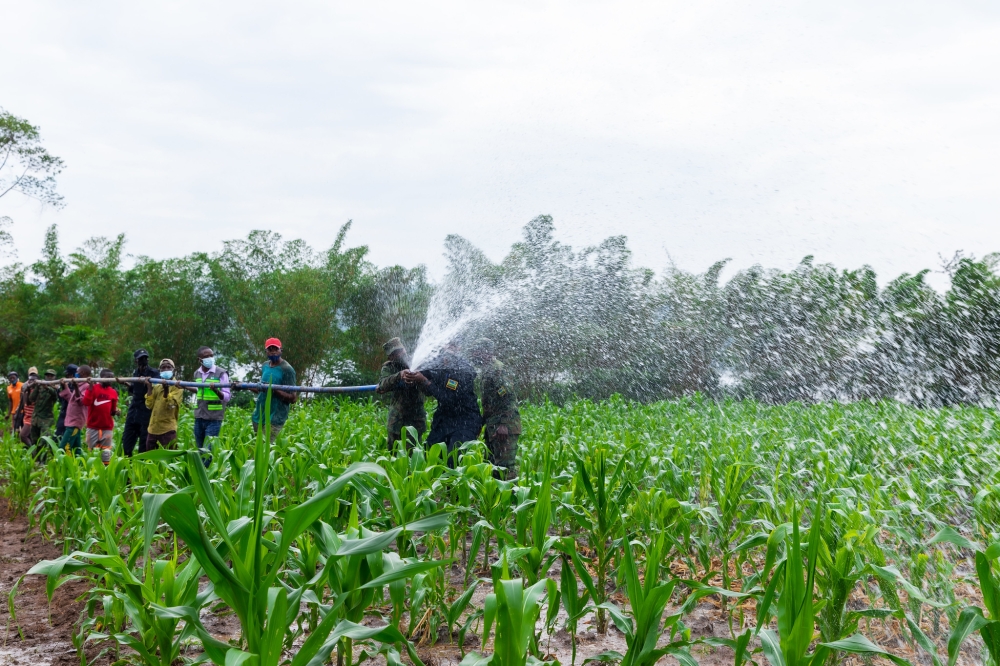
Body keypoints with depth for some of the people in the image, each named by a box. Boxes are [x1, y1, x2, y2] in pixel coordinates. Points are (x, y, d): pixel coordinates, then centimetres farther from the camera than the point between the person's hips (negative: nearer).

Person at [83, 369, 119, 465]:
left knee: (106, 451, 3)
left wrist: (115, 412, -7)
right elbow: (86, 402, -16)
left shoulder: (113, 392, 7)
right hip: (93, 427, -2)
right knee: (92, 450, 8)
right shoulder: (93, 388, -1)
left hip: (107, 427, 2)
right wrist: (90, 388, -20)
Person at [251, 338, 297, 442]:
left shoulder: (287, 369, -11)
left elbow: (292, 398, -13)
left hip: (274, 420, -7)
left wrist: (274, 390, -25)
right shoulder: (265, 366, 12)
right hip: (258, 417, 7)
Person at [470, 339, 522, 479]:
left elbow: (509, 397, -20)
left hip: (504, 427, -11)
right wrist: (481, 424, 22)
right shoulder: (485, 372, 19)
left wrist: (503, 425, -24)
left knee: (506, 463, -11)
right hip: (492, 427, 11)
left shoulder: (495, 370, -12)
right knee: (494, 462, 14)